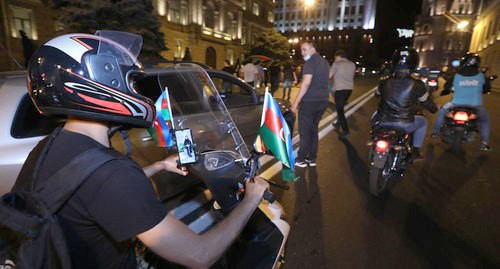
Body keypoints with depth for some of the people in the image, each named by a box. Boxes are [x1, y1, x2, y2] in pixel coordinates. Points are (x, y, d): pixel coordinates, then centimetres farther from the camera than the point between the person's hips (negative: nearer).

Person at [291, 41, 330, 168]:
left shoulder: (310, 62, -12)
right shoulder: (324, 62, 17)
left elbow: (306, 83, -21)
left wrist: (296, 102, -20)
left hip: (310, 101, -8)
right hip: (323, 101, 9)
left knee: (305, 131, -1)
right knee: (313, 129, 13)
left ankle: (301, 159, 5)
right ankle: (312, 159, 17)